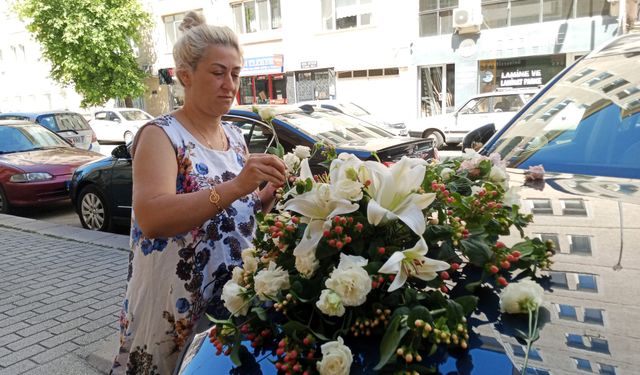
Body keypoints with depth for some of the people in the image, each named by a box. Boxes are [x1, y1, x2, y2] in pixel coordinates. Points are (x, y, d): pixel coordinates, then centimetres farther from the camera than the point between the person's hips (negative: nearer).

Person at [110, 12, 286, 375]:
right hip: (177, 308, -6)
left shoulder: (236, 137, 5)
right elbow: (150, 219, -30)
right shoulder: (160, 135, -14)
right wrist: (236, 186, -39)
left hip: (236, 298, 6)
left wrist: (271, 193, -8)